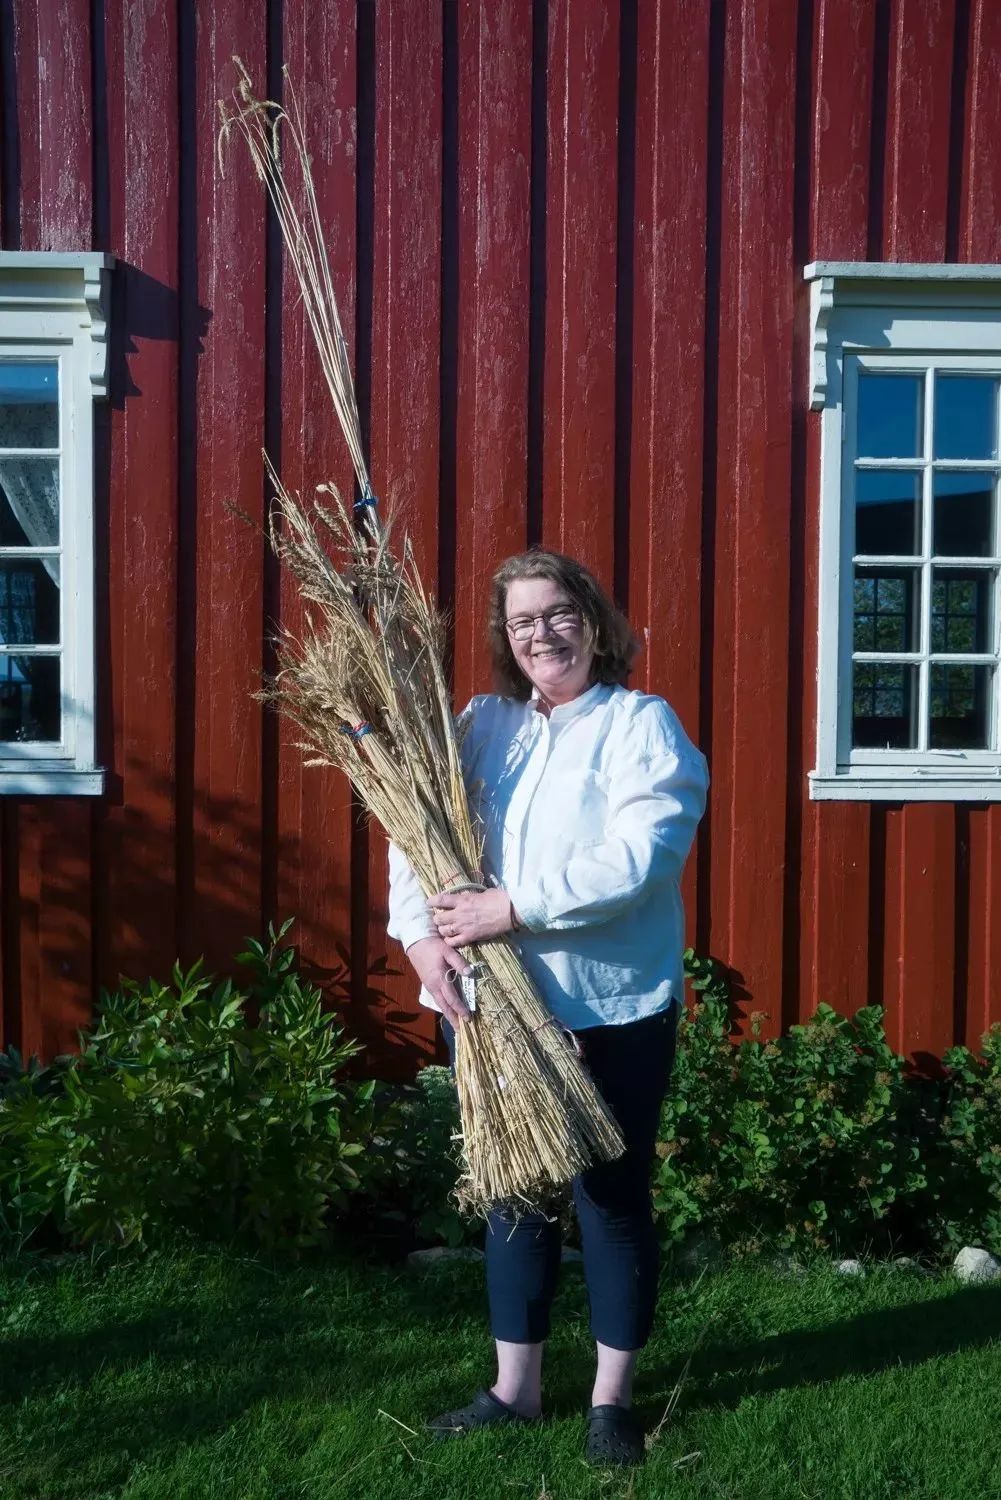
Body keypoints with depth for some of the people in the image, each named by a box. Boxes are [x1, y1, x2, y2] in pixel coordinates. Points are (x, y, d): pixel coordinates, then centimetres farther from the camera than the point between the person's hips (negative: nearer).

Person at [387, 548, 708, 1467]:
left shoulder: (641, 724, -7)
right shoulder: (480, 724, 8)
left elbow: (638, 856, -21)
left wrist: (515, 907, -25)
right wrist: (422, 936, -19)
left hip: (613, 1013, -4)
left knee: (612, 1199, 9)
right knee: (509, 1196, 16)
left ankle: (613, 1398, 29)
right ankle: (516, 1389, 34)